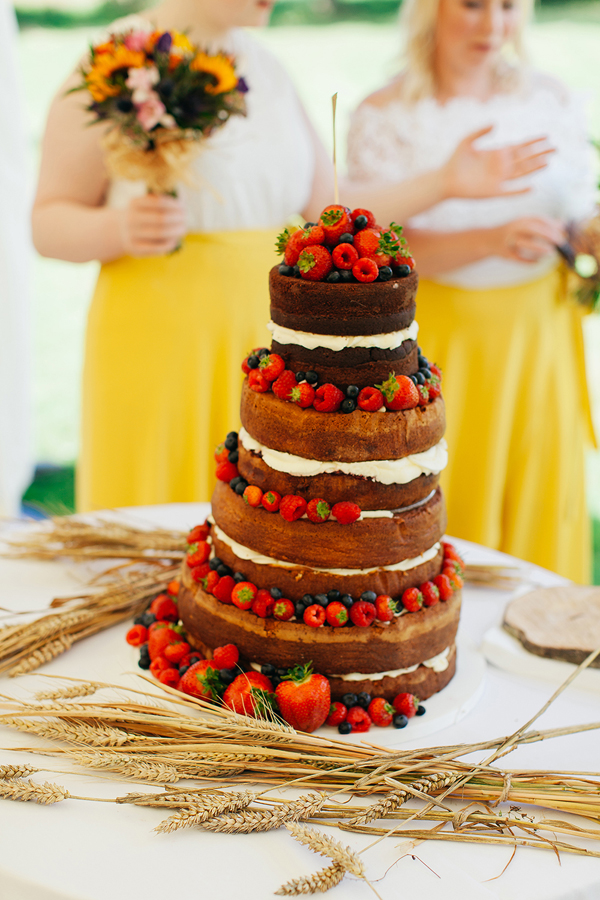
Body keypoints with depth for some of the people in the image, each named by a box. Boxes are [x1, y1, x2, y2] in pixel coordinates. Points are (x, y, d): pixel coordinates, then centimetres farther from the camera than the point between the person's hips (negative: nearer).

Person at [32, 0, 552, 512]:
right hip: (160, 334, -5)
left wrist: (444, 182, 8)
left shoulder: (265, 69, 14)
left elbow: (330, 209, 14)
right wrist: (121, 229, -25)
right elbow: (49, 224, -6)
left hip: (265, 336, 5)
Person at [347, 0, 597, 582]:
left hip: (537, 333, 3)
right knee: (442, 514, 4)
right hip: (442, 338, -3)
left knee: (539, 503, 9)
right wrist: (494, 240, -28)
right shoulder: (383, 118, -6)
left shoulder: (549, 99, 4)